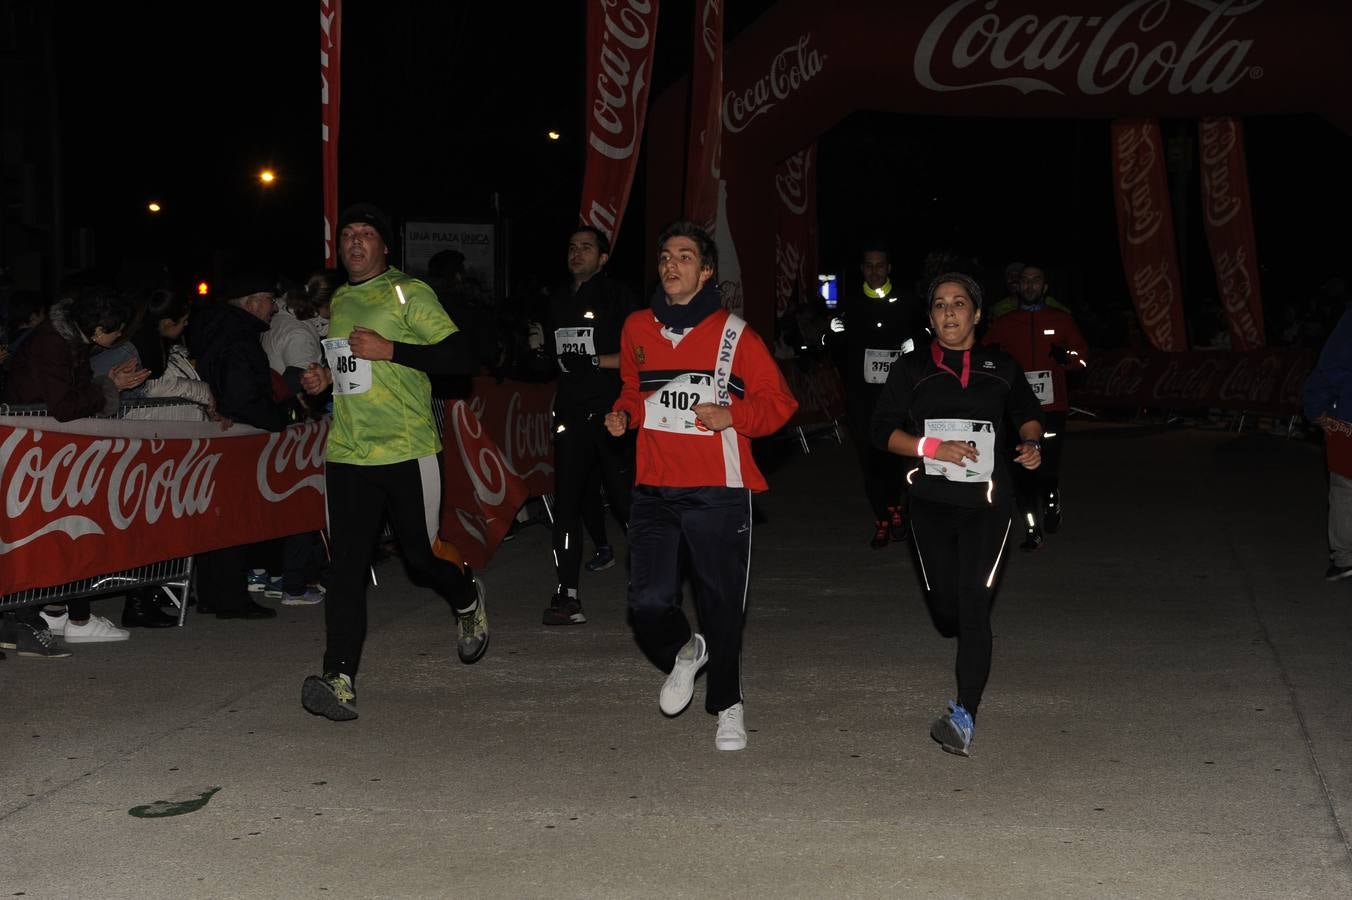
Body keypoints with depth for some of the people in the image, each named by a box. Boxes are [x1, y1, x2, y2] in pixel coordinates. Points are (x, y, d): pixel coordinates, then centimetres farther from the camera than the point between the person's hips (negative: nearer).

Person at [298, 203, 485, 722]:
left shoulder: (409, 294, -2)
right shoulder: (339, 302, 18)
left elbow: (459, 359, -10)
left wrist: (390, 350, -17)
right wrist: (324, 379, 11)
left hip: (407, 450, -5)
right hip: (347, 453, 5)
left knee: (419, 557, 5)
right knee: (346, 567, -6)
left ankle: (467, 599, 39)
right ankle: (339, 681, -11)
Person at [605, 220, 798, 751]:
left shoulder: (734, 335, -2)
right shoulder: (638, 328, 9)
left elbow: (779, 403, 2)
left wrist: (732, 416, -14)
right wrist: (623, 415, 5)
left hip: (718, 492, -3)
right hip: (654, 489, 3)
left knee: (721, 604, 4)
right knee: (648, 602, -4)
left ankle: (726, 705, 23)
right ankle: (684, 652, 30)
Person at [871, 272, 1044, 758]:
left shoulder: (1001, 368, 8)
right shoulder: (912, 369, 5)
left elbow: (1028, 413, 23)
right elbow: (883, 430, 1)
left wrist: (1031, 443, 1)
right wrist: (932, 447, -14)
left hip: (986, 503, -1)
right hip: (932, 503, 1)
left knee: (974, 608, -14)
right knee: (946, 609, 8)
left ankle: (964, 717, -19)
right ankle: (968, 644, 46)